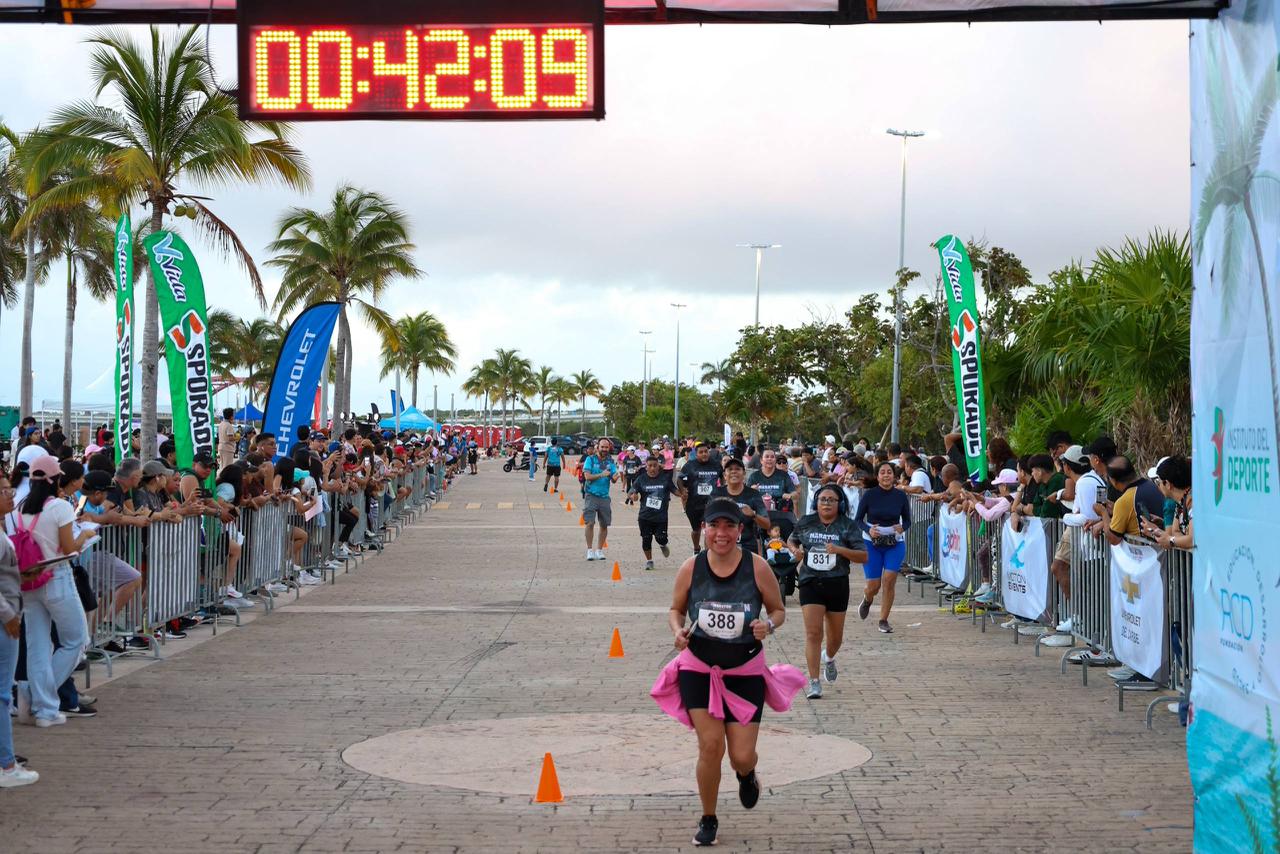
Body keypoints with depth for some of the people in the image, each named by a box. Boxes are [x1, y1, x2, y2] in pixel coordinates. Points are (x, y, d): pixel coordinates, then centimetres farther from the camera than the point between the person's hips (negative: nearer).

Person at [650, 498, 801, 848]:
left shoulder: (757, 567, -9)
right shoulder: (691, 568, -7)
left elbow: (779, 610, 3)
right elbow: (675, 610, 8)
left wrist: (769, 625, -19)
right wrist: (678, 630, -13)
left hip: (746, 672, 0)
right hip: (698, 669, 0)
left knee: (742, 756, -2)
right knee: (711, 745, -10)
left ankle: (746, 774, 40)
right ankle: (708, 820, 13)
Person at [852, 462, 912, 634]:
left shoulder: (901, 496, -2)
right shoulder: (869, 495, -6)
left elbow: (907, 520, 9)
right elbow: (858, 519, 0)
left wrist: (902, 527, -14)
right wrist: (868, 530, -19)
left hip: (895, 544, 1)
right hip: (872, 543, -1)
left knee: (889, 580, -13)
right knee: (874, 586, 0)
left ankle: (883, 621, 2)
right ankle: (867, 600, 38)